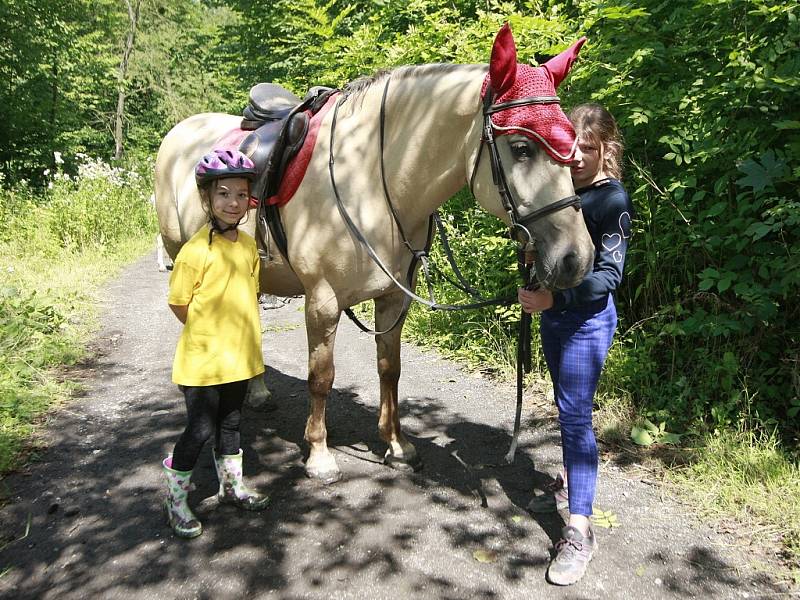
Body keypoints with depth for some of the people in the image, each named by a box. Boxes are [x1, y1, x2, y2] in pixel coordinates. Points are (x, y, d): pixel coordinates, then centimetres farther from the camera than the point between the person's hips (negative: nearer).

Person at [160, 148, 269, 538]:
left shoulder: (249, 246, 3)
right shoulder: (196, 250, -18)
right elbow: (178, 304, -12)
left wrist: (243, 335, 6)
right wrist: (211, 335, -4)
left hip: (240, 357, 6)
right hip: (203, 359, -6)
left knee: (230, 422, 20)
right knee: (200, 429, 4)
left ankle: (232, 486, 38)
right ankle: (175, 500, 25)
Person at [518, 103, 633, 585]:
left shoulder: (613, 200, -13)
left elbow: (609, 274, -18)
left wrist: (556, 297, -29)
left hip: (588, 318, -7)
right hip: (552, 313, 7)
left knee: (576, 414, -10)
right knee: (566, 405, 21)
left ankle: (580, 529, -4)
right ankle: (573, 474, 42)